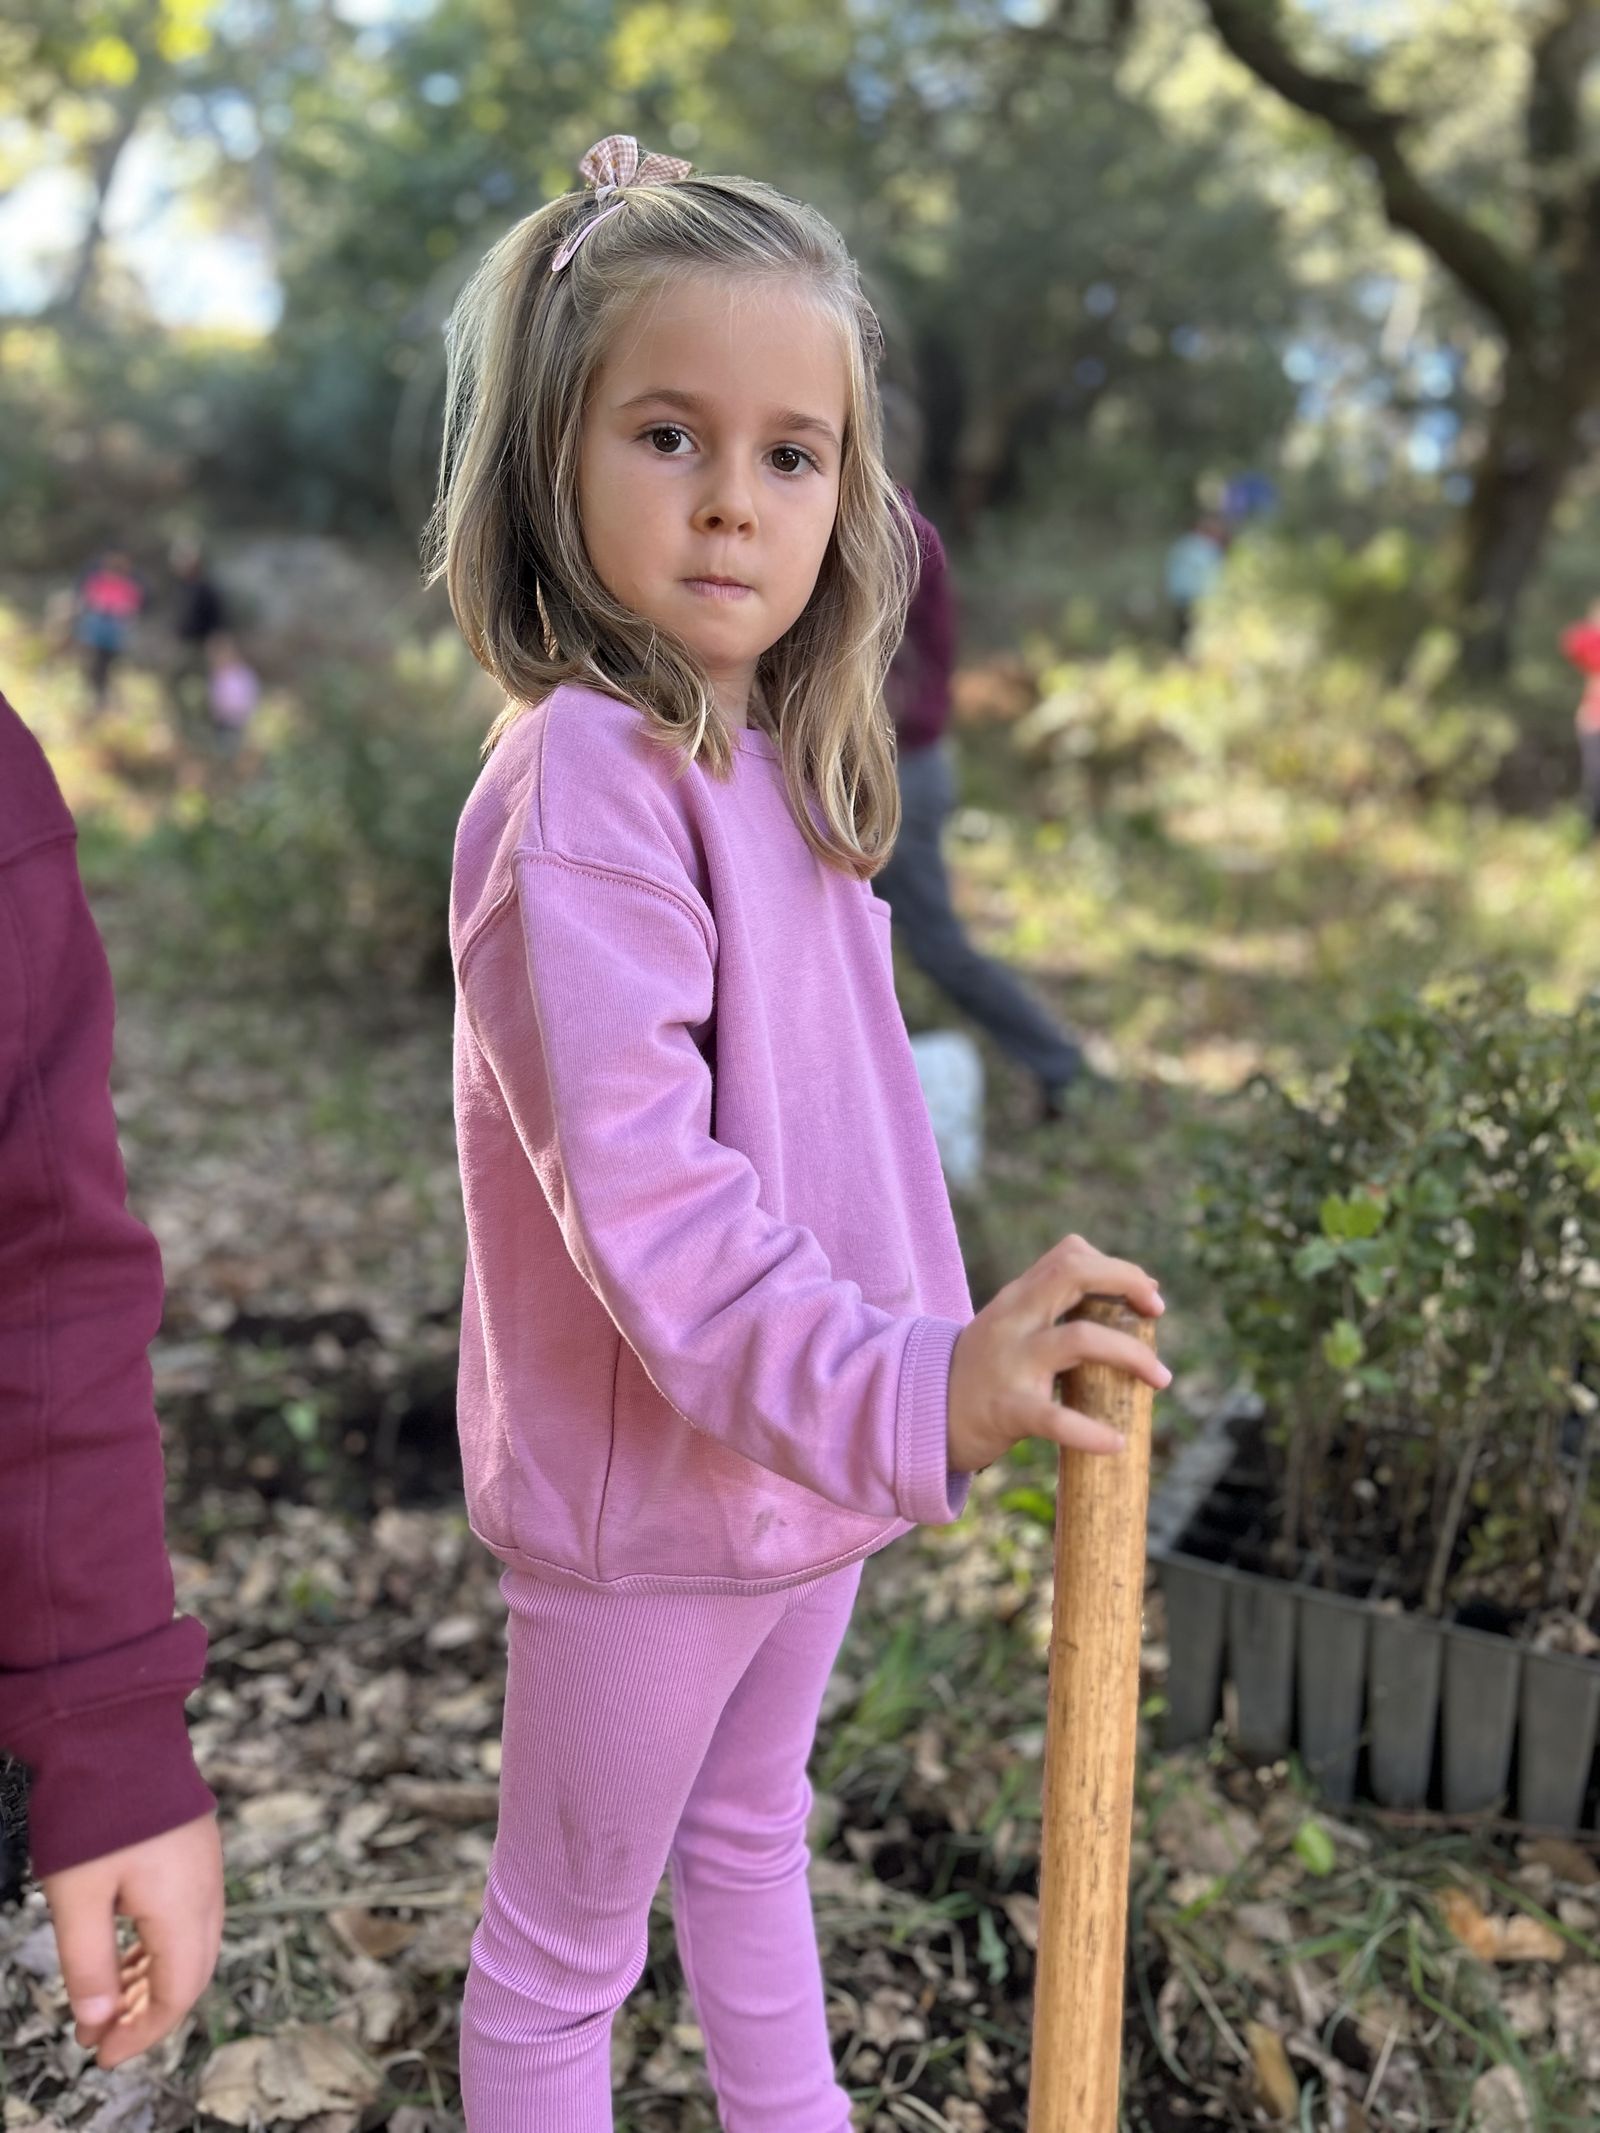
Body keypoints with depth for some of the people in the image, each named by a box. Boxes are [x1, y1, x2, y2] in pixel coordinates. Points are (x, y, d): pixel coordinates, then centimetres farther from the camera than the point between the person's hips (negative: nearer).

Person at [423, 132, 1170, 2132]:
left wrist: (926, 1372, 10)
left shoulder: (767, 762, 4)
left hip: (814, 1444, 9)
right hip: (642, 1485, -9)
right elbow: (640, 1203, -31)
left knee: (751, 1836, 29)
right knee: (567, 1935, 15)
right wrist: (905, 1389, -39)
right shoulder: (581, 793, -24)